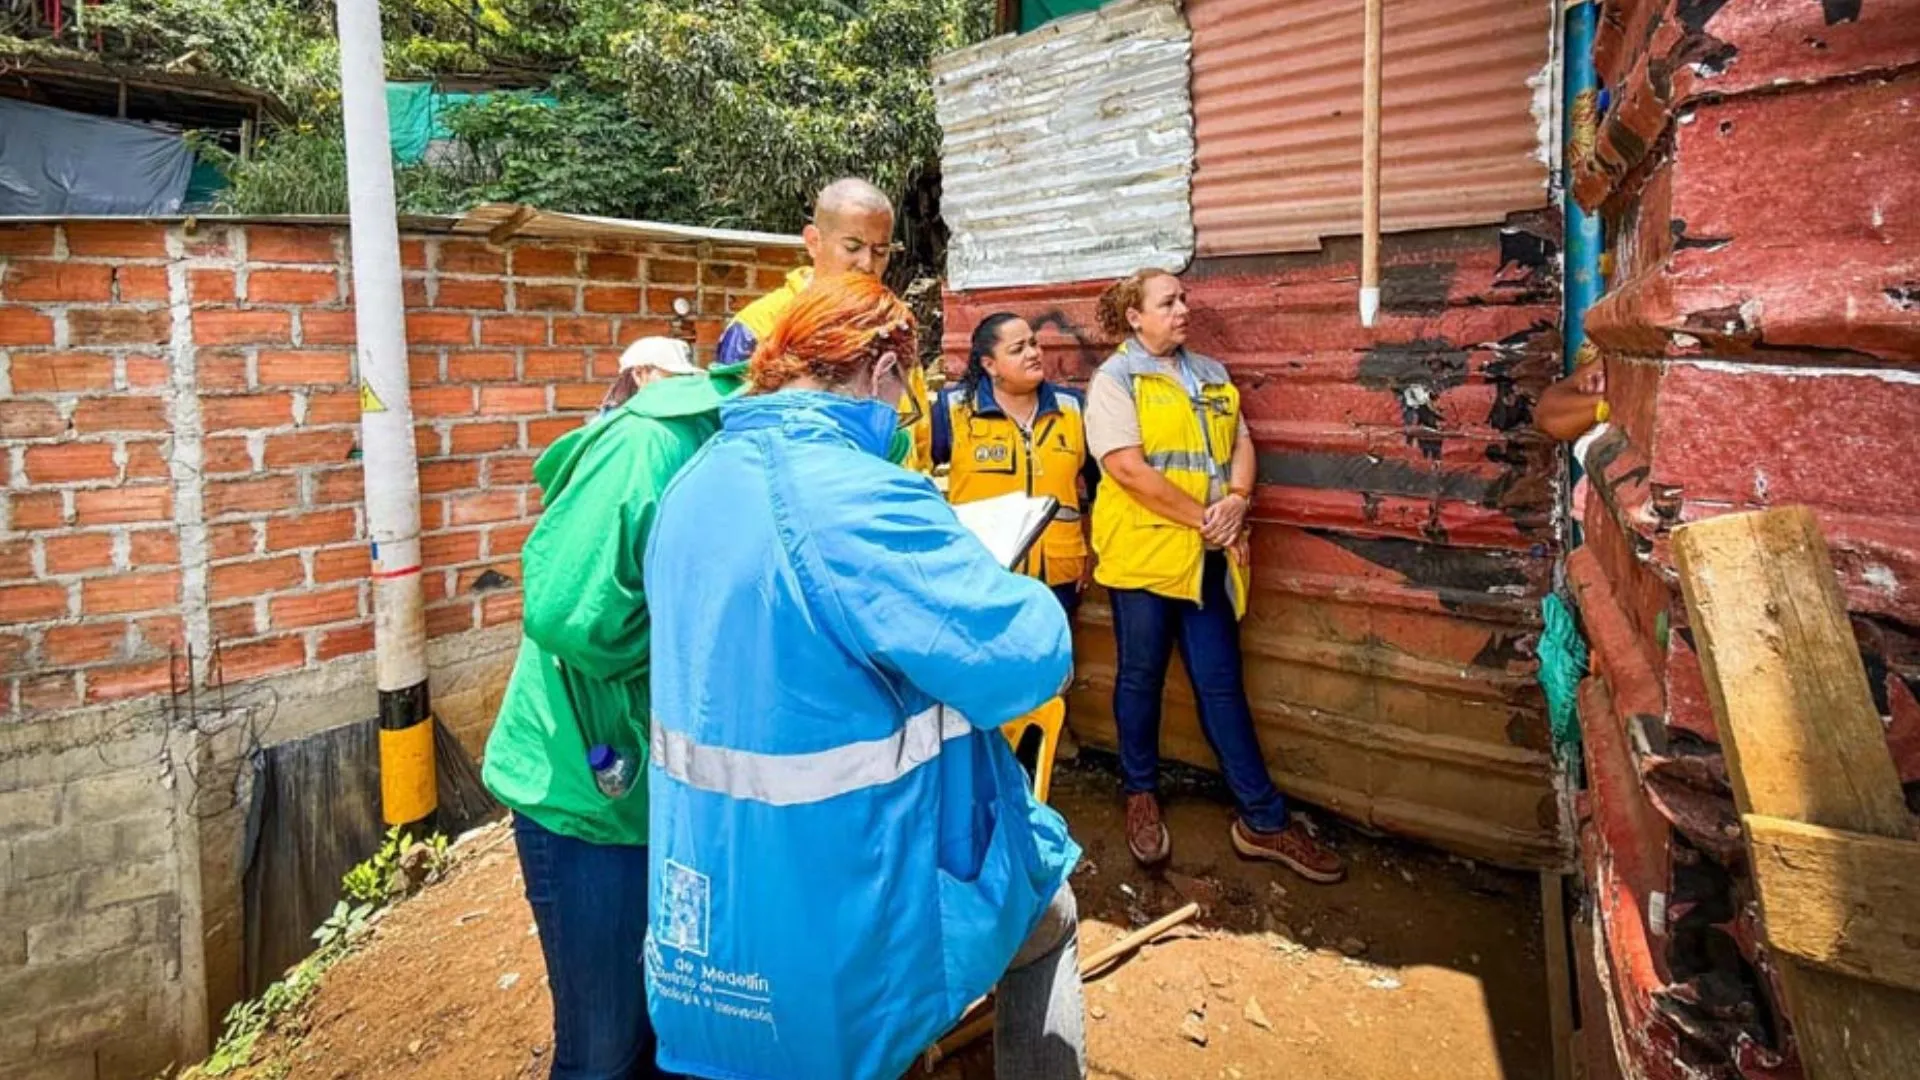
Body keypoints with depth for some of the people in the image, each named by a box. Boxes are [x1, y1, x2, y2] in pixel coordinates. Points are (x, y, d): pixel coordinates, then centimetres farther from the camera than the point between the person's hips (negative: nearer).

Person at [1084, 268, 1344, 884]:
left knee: (1222, 683, 8)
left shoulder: (1210, 375, 16)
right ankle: (1141, 796, 28)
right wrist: (1203, 518, -14)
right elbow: (1129, 469, -15)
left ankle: (1263, 820, 14)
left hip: (1209, 556, 5)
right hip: (1143, 551, -5)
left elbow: (1241, 444, 11)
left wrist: (1237, 501, -10)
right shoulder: (1114, 380, -4)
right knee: (1142, 678, 9)